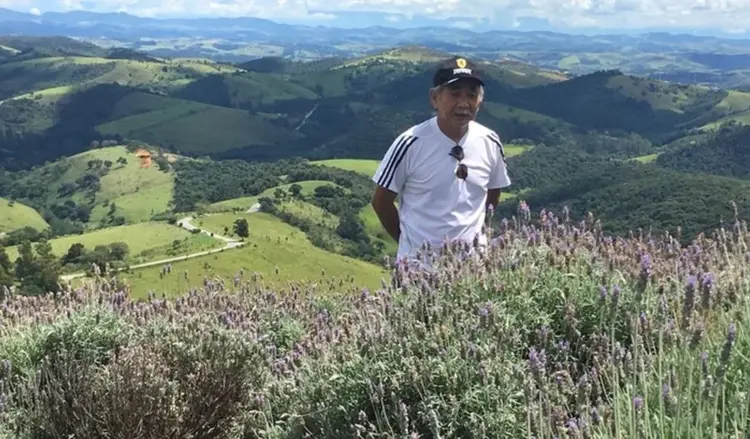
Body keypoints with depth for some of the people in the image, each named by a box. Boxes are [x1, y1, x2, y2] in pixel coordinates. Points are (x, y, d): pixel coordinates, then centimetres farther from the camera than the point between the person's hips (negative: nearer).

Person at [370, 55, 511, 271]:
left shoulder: (490, 144, -5)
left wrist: (474, 234, 10)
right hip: (418, 264, -3)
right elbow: (381, 201, -6)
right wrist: (408, 242, 1)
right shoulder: (410, 144, -16)